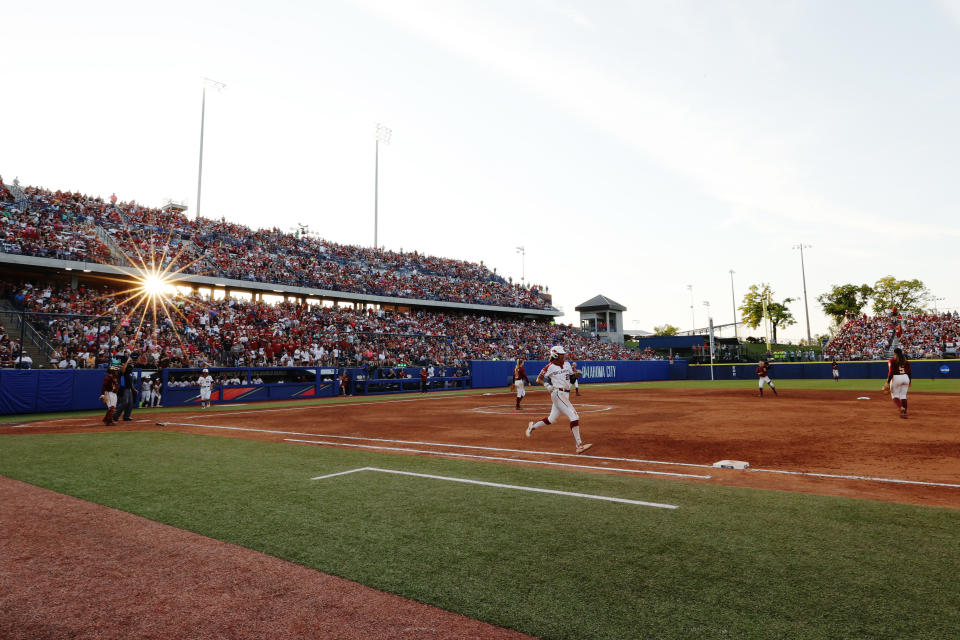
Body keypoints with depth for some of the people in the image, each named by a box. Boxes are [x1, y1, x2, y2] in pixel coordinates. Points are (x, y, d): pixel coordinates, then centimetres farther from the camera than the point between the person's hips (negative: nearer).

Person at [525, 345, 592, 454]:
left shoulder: (567, 364, 12)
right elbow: (538, 380, -2)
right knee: (574, 416, -18)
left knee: (551, 419, 17)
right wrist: (546, 385, -18)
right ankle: (579, 445, -19)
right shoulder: (550, 367, -7)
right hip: (558, 394, -8)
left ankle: (532, 426, 39)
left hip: (566, 394, 8)